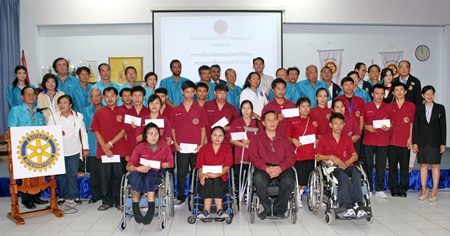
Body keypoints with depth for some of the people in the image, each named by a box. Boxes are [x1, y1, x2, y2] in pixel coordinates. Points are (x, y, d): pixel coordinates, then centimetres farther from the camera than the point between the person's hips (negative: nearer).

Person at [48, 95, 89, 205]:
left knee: (72, 173, 2)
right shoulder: (54, 117, 3)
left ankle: (73, 196, 10)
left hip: (74, 150, -1)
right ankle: (63, 196, 17)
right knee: (62, 174, 7)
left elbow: (83, 133, 6)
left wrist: (85, 147, 4)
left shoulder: (78, 116, 3)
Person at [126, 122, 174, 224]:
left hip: (157, 173, -1)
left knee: (150, 175, -35)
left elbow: (170, 164, -1)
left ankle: (151, 208, -41)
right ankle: (135, 208, -35)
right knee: (136, 175, -34)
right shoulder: (139, 147, -1)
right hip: (141, 173, 1)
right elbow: (129, 166, -4)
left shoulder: (165, 146, 0)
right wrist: (138, 168, -27)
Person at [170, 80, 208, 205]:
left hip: (196, 148, -1)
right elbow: (173, 128, 9)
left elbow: (203, 128, 4)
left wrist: (201, 144, -5)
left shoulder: (200, 109, 4)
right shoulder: (176, 110, 7)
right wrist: (175, 143, -2)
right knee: (181, 173, 6)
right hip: (181, 147, 1)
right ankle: (181, 197, 17)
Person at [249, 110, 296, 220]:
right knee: (258, 178, -35)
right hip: (263, 168, -1)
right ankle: (267, 207, -15)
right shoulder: (256, 138, 14)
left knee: (289, 181, -31)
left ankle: (279, 209, -8)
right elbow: (253, 157, 1)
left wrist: (281, 168, -13)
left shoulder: (284, 139, 19)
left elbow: (291, 157, 8)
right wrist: (266, 168, -17)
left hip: (282, 168, 2)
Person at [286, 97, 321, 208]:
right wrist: (293, 140, -14)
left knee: (307, 178, 4)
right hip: (298, 154, -3)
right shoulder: (292, 121, 6)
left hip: (311, 154, 3)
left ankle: (299, 193, 29)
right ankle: (297, 197, 15)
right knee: (300, 177, -7)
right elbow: (287, 137, 5)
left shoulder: (315, 120, 15)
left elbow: (320, 135, 19)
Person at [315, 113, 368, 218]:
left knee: (356, 174, -32)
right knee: (343, 177, -37)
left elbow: (355, 155, 15)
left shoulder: (347, 139, 22)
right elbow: (317, 157, 4)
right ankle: (347, 206, -39)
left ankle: (357, 205, -37)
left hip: (347, 165, 3)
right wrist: (331, 157, -11)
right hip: (332, 166, -3)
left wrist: (347, 162, -6)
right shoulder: (324, 139, 11)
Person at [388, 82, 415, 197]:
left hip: (405, 141, -1)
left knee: (404, 166, 2)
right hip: (392, 140, 1)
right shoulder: (389, 107, 9)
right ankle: (394, 189, 12)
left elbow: (412, 123, 5)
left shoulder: (411, 106, 6)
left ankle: (403, 189, 12)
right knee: (392, 165, 4)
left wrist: (410, 138, -1)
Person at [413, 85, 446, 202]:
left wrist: (443, 143, -4)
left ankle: (434, 190, 12)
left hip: (435, 142, -1)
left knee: (435, 165, 4)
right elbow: (415, 126, 4)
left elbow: (443, 126, 1)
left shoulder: (440, 108, 2)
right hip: (422, 141, 1)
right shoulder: (419, 109, 5)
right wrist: (414, 142, -1)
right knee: (423, 165, 6)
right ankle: (423, 189, 15)